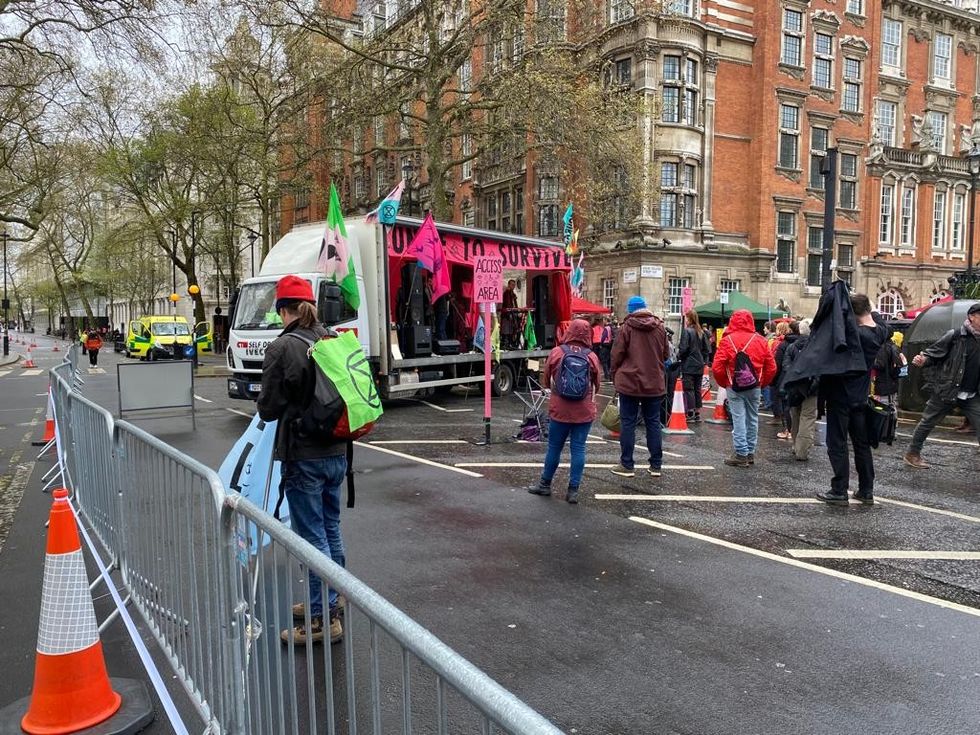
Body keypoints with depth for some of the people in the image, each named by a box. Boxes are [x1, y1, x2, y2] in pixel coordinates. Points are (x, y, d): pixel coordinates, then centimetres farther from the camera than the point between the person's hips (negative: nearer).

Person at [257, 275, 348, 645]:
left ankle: (323, 618, 12)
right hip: (336, 451, 7)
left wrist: (265, 405, 11)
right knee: (331, 529, 19)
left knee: (312, 537, 3)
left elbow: (269, 408, -11)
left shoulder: (282, 348, -16)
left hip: (304, 457, -7)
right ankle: (330, 602, 34)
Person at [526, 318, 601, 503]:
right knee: (578, 448, 5)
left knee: (554, 447, 10)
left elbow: (545, 381, 5)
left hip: (560, 410, 0)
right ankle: (573, 490, 8)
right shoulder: (592, 356, -3)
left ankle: (545, 484, 24)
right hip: (584, 411, 0)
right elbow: (596, 386, 8)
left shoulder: (556, 353, -5)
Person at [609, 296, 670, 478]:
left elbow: (617, 355, -7)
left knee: (628, 423, 4)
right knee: (653, 423, 11)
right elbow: (666, 353, 9)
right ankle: (656, 465, 16)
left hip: (629, 382, -3)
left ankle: (627, 465, 9)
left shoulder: (626, 327, -9)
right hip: (655, 384, 3)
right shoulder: (660, 327, 2)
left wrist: (615, 376, 6)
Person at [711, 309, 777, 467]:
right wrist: (762, 383, 14)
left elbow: (717, 367, -11)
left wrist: (724, 383, 4)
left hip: (734, 387, -3)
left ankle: (741, 454, -1)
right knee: (752, 418, 12)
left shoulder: (727, 340, -8)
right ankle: (750, 453, 19)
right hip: (755, 387, 3)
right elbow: (771, 367, 3)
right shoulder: (760, 341, 2)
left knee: (738, 419, 0)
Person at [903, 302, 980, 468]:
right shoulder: (955, 336, -9)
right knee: (927, 423, 10)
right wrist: (922, 360, -28)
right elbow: (933, 353, -9)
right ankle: (912, 454, 28)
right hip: (947, 391, -4)